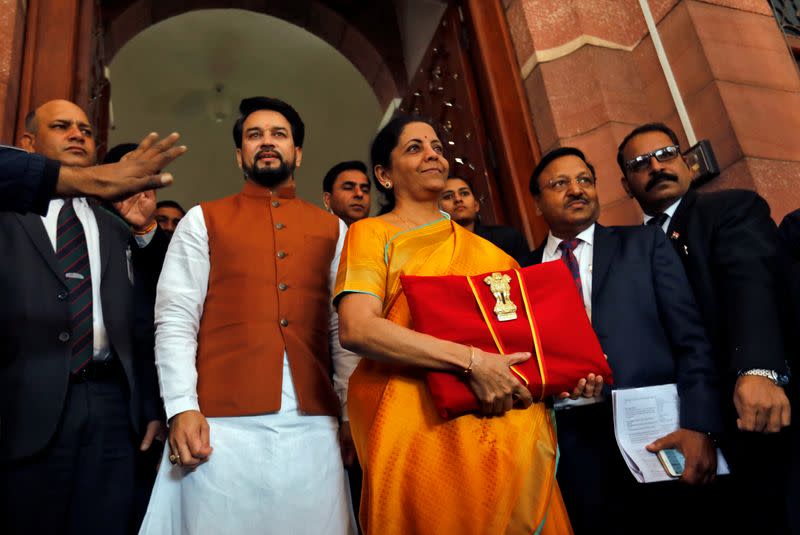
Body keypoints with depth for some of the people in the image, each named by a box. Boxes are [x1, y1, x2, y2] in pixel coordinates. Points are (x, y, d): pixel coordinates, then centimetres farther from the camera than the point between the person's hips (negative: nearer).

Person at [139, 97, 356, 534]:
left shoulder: (332, 229, 15)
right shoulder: (203, 220, 11)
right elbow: (175, 320, 2)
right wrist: (182, 407, -10)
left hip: (314, 424, 2)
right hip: (223, 421, -1)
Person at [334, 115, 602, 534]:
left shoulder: (481, 248, 16)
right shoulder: (370, 233, 1)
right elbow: (356, 329, -15)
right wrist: (472, 361, -20)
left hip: (508, 432, 5)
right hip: (422, 430, -4)